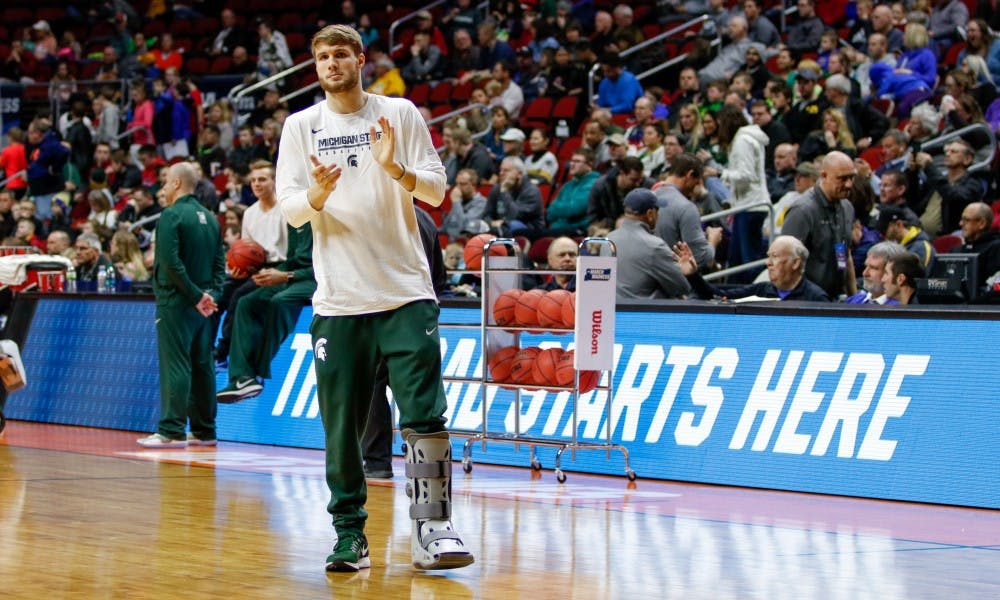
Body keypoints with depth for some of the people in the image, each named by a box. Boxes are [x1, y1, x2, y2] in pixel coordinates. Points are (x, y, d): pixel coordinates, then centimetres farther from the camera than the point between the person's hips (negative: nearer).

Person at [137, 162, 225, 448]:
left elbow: (171, 262, -18)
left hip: (176, 303, -7)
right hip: (202, 303, 7)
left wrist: (196, 296, -15)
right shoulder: (209, 218, 13)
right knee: (202, 365, 9)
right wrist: (211, 294, 1)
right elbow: (220, 262, 11)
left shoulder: (171, 215, -10)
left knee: (175, 366, -8)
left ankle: (172, 431, -10)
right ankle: (204, 431, 12)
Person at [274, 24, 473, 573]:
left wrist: (396, 169, -16)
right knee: (341, 426, 1)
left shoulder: (400, 113, 6)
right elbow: (290, 209, 3)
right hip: (338, 298, 1)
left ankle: (431, 528, -6)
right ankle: (349, 534, 9)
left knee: (425, 417, -9)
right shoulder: (302, 126, 8)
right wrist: (318, 193, -19)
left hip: (405, 291, -1)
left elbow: (437, 190, 4)